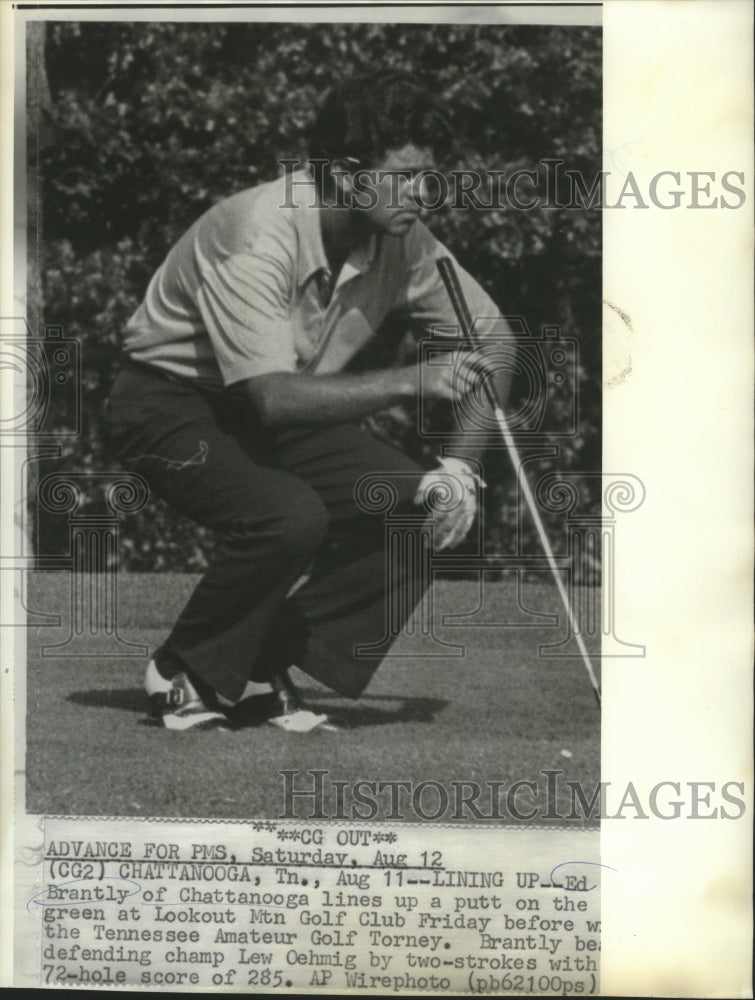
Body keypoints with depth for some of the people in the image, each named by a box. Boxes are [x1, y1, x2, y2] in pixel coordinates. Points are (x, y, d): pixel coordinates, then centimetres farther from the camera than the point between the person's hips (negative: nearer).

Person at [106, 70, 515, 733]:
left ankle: (263, 674, 1)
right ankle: (186, 675, -7)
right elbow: (273, 397, -37)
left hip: (281, 408, 7)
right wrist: (411, 381, -42)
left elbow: (492, 337, -1)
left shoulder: (403, 238, -11)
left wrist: (460, 465, -13)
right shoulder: (258, 234, -30)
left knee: (427, 513, -11)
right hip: (173, 401, -7)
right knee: (289, 517, -33)